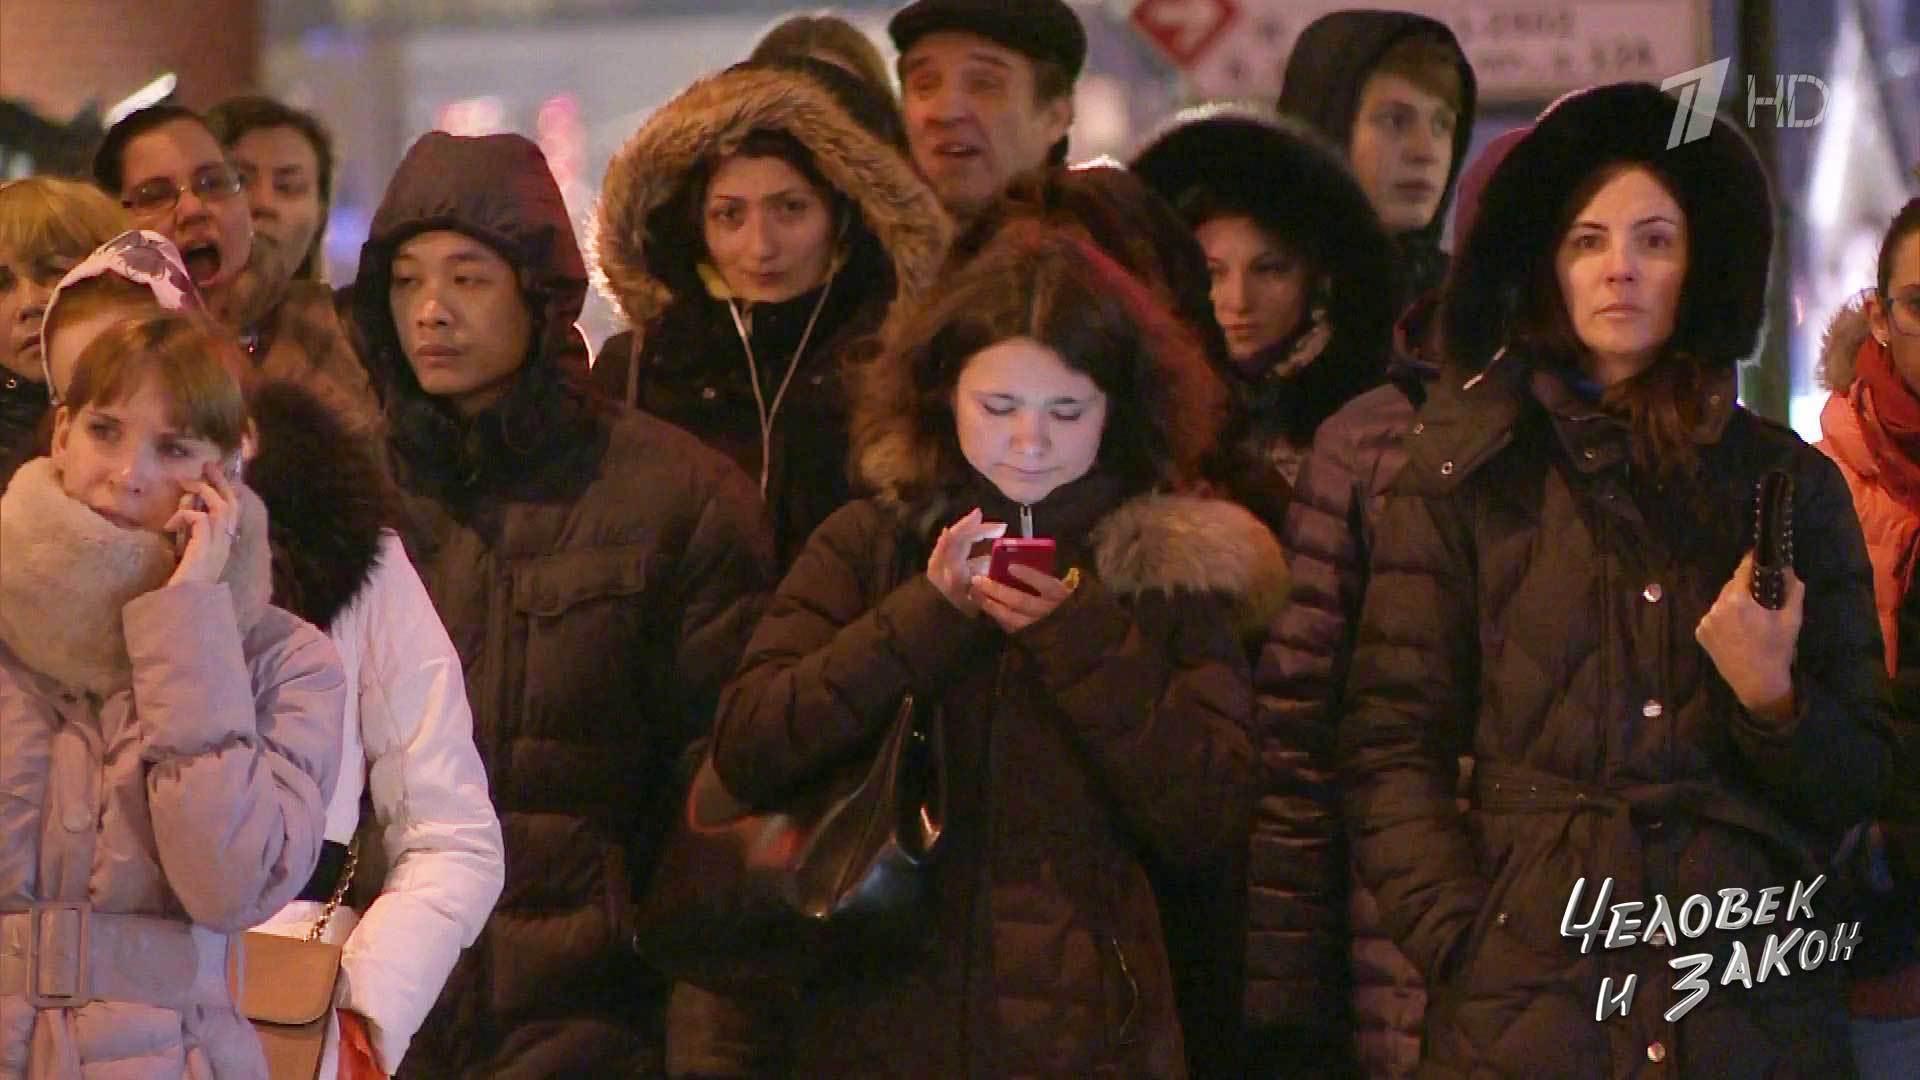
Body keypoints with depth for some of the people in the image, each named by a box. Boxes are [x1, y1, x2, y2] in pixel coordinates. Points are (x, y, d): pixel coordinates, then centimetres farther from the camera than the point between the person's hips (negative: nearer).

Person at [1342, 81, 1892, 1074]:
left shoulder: (1789, 483, 11)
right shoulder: (1466, 477, 6)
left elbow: (1859, 777, 10)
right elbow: (1388, 749, 0)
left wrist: (1773, 699, -9)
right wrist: (1462, 946, -10)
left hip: (1748, 999, 2)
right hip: (1529, 991, -2)